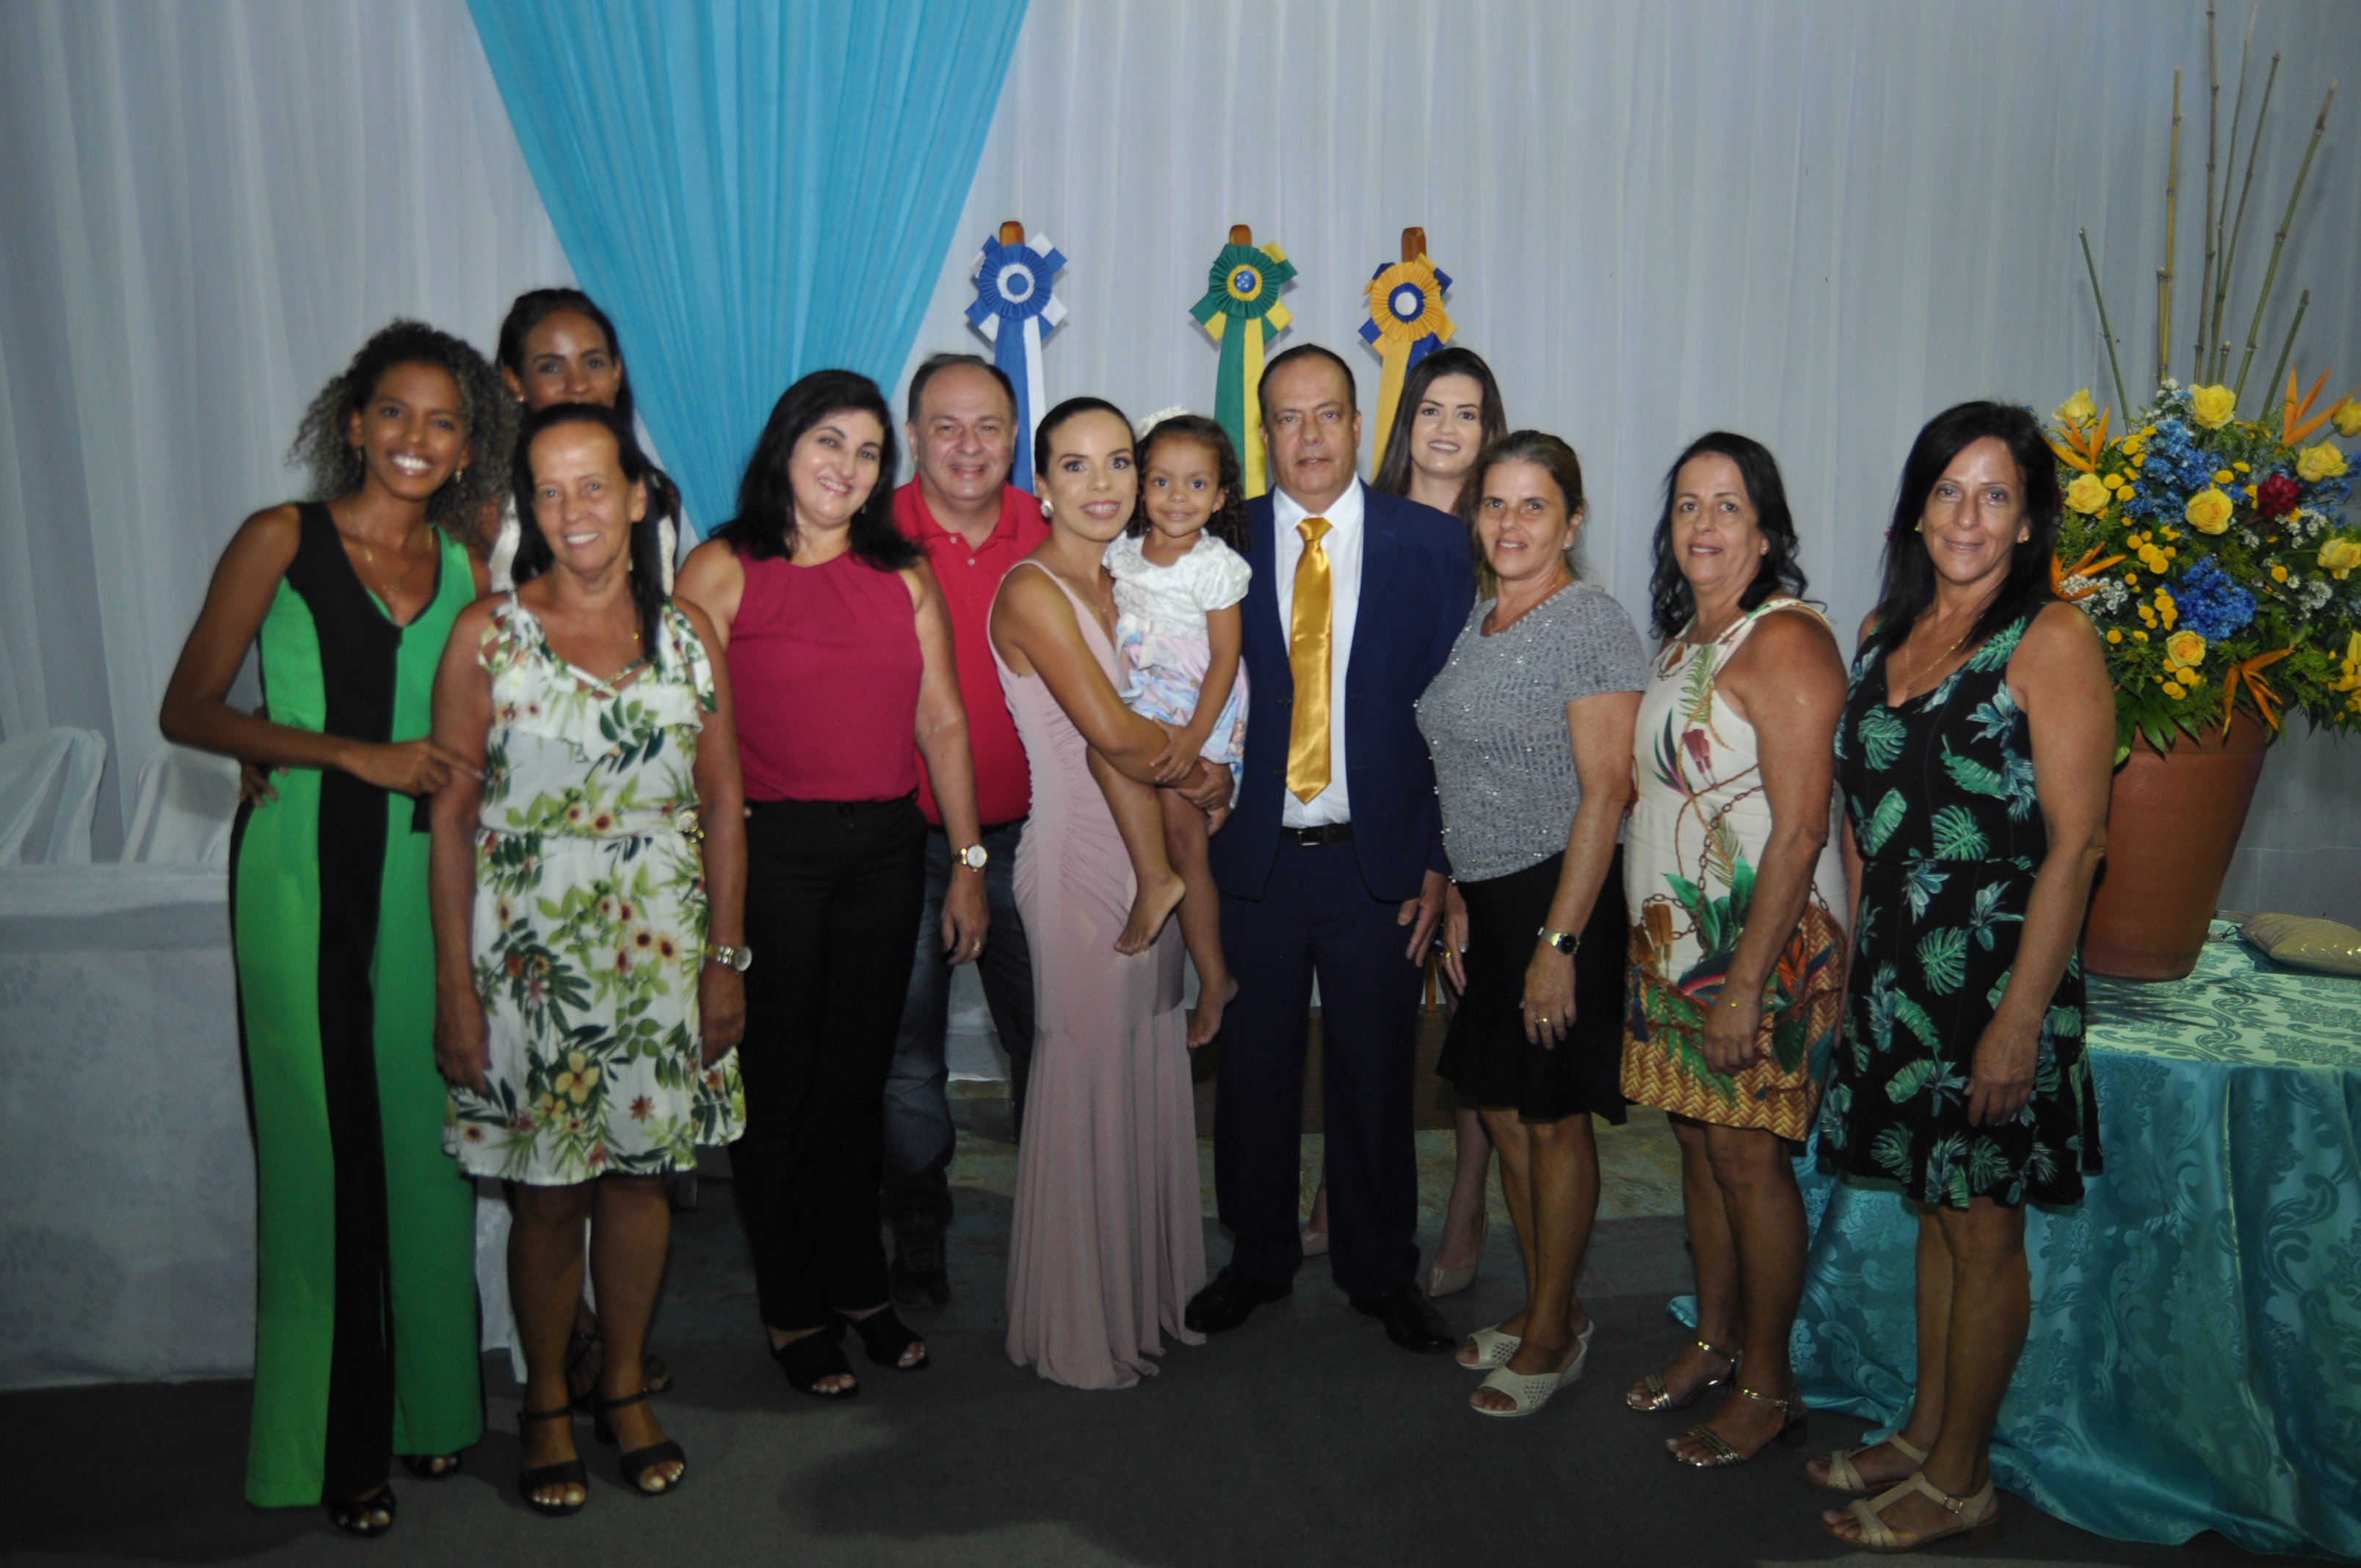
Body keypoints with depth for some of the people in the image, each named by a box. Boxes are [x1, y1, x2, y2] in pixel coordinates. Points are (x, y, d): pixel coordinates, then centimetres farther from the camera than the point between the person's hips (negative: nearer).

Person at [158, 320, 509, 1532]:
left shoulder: (467, 564, 9)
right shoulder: (281, 541, -1)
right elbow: (189, 711, -5)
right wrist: (356, 754, -12)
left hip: (423, 873, 3)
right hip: (304, 873, -3)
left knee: (424, 1134, 8)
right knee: (320, 1144, 3)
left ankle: (428, 1401, 24)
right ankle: (337, 1441, 17)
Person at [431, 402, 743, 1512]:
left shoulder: (685, 632, 4)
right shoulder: (489, 633, -4)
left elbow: (721, 803, 6)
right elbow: (450, 816, -5)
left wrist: (726, 959, 3)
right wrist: (455, 988, -9)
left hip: (661, 949, 2)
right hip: (530, 950, -2)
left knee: (641, 1171, 11)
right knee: (548, 1192, 7)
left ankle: (625, 1388, 31)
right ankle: (546, 1404, 28)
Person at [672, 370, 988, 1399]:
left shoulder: (904, 577, 10)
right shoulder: (721, 570, -3)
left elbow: (942, 723, 9)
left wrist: (968, 864, 6)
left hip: (887, 847, 4)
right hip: (771, 851, -3)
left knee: (858, 1079, 13)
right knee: (777, 1086, 5)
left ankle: (859, 1287, 29)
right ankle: (793, 1313, 21)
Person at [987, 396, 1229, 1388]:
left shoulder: (1120, 588, 13)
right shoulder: (1033, 590, -13)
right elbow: (1111, 731, -22)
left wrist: (1193, 773, -6)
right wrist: (1202, 774, -6)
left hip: (1150, 858, 8)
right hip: (1080, 860, -8)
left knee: (1150, 1076, 15)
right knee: (1088, 1085, 2)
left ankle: (1149, 1295, 31)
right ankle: (1078, 1328, 19)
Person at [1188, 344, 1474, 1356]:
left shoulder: (1429, 542, 0)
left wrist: (1438, 860, -5)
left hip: (1381, 858, 0)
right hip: (1252, 856, 1)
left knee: (1376, 1073, 12)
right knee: (1253, 1069, 12)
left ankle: (1381, 1271, 31)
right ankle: (1257, 1258, 34)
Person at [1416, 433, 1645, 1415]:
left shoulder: (1592, 623, -13)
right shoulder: (1475, 623, 10)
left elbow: (1606, 791, -17)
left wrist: (1559, 940, -19)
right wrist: (1453, 896, 13)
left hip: (1559, 899, -7)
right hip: (1486, 901, 8)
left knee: (1554, 1118, 3)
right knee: (1501, 1110, 14)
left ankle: (1554, 1333, 20)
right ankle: (1545, 1307, 30)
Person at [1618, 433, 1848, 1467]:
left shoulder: (1784, 641, -15)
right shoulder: (1683, 638, 12)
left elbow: (1799, 830, -20)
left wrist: (1746, 983, -21)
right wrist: (1655, 950, 14)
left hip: (1764, 946, -8)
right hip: (1675, 942, 8)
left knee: (1749, 1158, 1)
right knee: (1699, 1144, 15)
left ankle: (1768, 1388, 17)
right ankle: (1712, 1343, 31)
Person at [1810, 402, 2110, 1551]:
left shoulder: (2051, 641, -11)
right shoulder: (1886, 633, 9)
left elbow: (2074, 843, -15)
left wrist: (2021, 1016, -17)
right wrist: (1856, 965, 12)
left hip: (1996, 972, -6)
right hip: (1896, 971, 6)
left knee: (1984, 1230, 6)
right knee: (1934, 1210, 17)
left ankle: (1959, 1478, 21)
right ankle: (1922, 1434, 32)